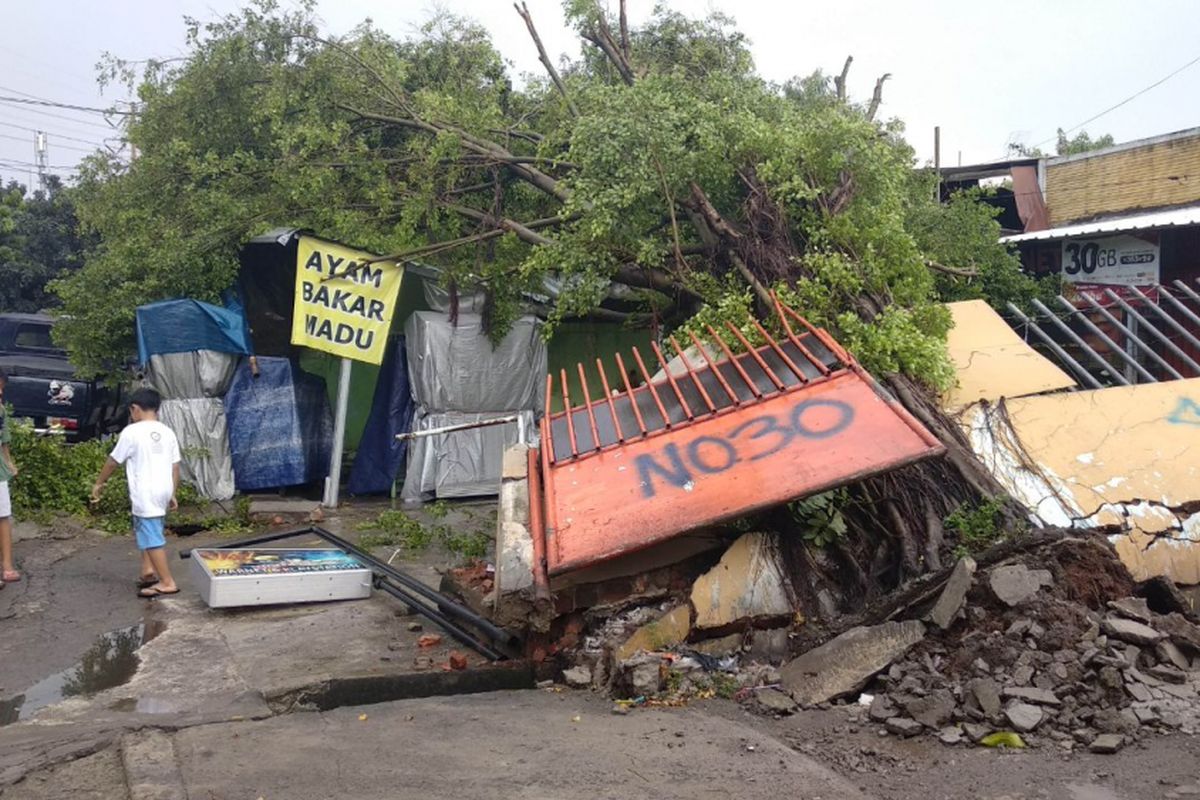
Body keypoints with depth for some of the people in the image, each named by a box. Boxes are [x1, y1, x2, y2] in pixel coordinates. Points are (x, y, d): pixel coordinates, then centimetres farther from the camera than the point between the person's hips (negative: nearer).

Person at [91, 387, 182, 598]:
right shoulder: (168, 432, 9)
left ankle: (167, 583, -3)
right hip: (163, 490, 7)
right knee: (146, 531, 24)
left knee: (152, 537, -4)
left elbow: (113, 461, 1)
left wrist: (99, 483, 15)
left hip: (145, 493, -7)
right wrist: (172, 494, 19)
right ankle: (148, 570, 21)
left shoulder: (132, 432, -7)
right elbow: (175, 467, 11)